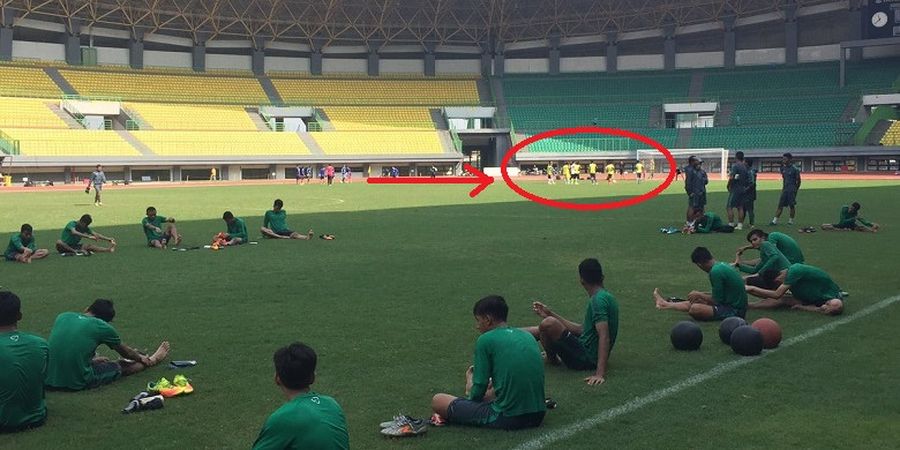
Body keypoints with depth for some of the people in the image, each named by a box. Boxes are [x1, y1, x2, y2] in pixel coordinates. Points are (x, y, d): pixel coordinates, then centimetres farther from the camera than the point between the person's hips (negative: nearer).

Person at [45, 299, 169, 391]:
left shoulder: (62, 317, 9)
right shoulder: (102, 327, -3)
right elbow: (124, 351, 17)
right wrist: (141, 358, 38)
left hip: (48, 379, 6)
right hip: (78, 382, -6)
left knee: (100, 362, 30)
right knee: (119, 367, 19)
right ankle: (153, 360, 44)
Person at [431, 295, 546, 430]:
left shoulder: (485, 340, -6)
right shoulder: (527, 336, 12)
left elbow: (477, 393, -4)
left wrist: (470, 381, 16)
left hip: (508, 418, -7)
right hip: (537, 415, 7)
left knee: (438, 401, 3)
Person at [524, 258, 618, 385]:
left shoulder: (598, 300, -19)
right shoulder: (605, 296, 12)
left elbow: (604, 337, -29)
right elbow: (582, 329, 17)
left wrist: (600, 373, -37)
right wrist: (551, 314, 20)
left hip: (586, 359, -11)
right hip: (588, 356, 11)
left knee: (548, 323, -20)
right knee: (540, 330, 19)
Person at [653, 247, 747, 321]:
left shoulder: (716, 271, -21)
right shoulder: (722, 265, 8)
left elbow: (716, 300, -17)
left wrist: (699, 295, -3)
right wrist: (700, 295, 17)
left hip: (734, 311, -10)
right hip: (739, 306, 10)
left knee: (694, 309, -20)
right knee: (699, 300, 20)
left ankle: (666, 304, 4)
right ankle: (666, 303, 33)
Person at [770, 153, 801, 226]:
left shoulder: (794, 169, -11)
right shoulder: (784, 168, 10)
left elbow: (798, 180, -6)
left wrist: (795, 190, -6)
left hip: (792, 190, -6)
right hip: (785, 189, 6)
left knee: (792, 206, 2)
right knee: (780, 205, 2)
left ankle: (791, 220, 13)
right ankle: (775, 220, 1)